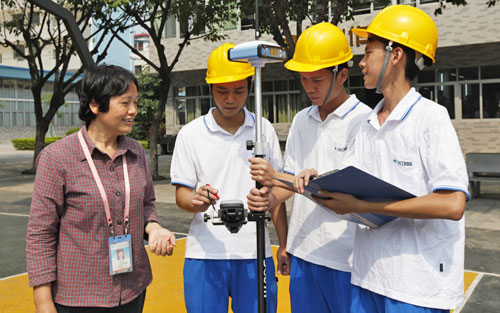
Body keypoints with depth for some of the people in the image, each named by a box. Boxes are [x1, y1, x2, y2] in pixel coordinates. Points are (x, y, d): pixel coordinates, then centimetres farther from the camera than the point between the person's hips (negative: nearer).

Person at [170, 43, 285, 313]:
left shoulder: (264, 130, 7)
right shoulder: (190, 134, 1)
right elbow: (181, 194, 1)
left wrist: (284, 244, 2)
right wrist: (195, 202, -21)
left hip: (255, 253, 1)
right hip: (205, 254, -1)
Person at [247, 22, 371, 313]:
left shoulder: (363, 120, -11)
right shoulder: (302, 120, 12)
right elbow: (293, 177, 13)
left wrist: (276, 178, -23)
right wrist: (268, 200, -10)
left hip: (345, 257, -6)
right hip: (303, 251, 6)